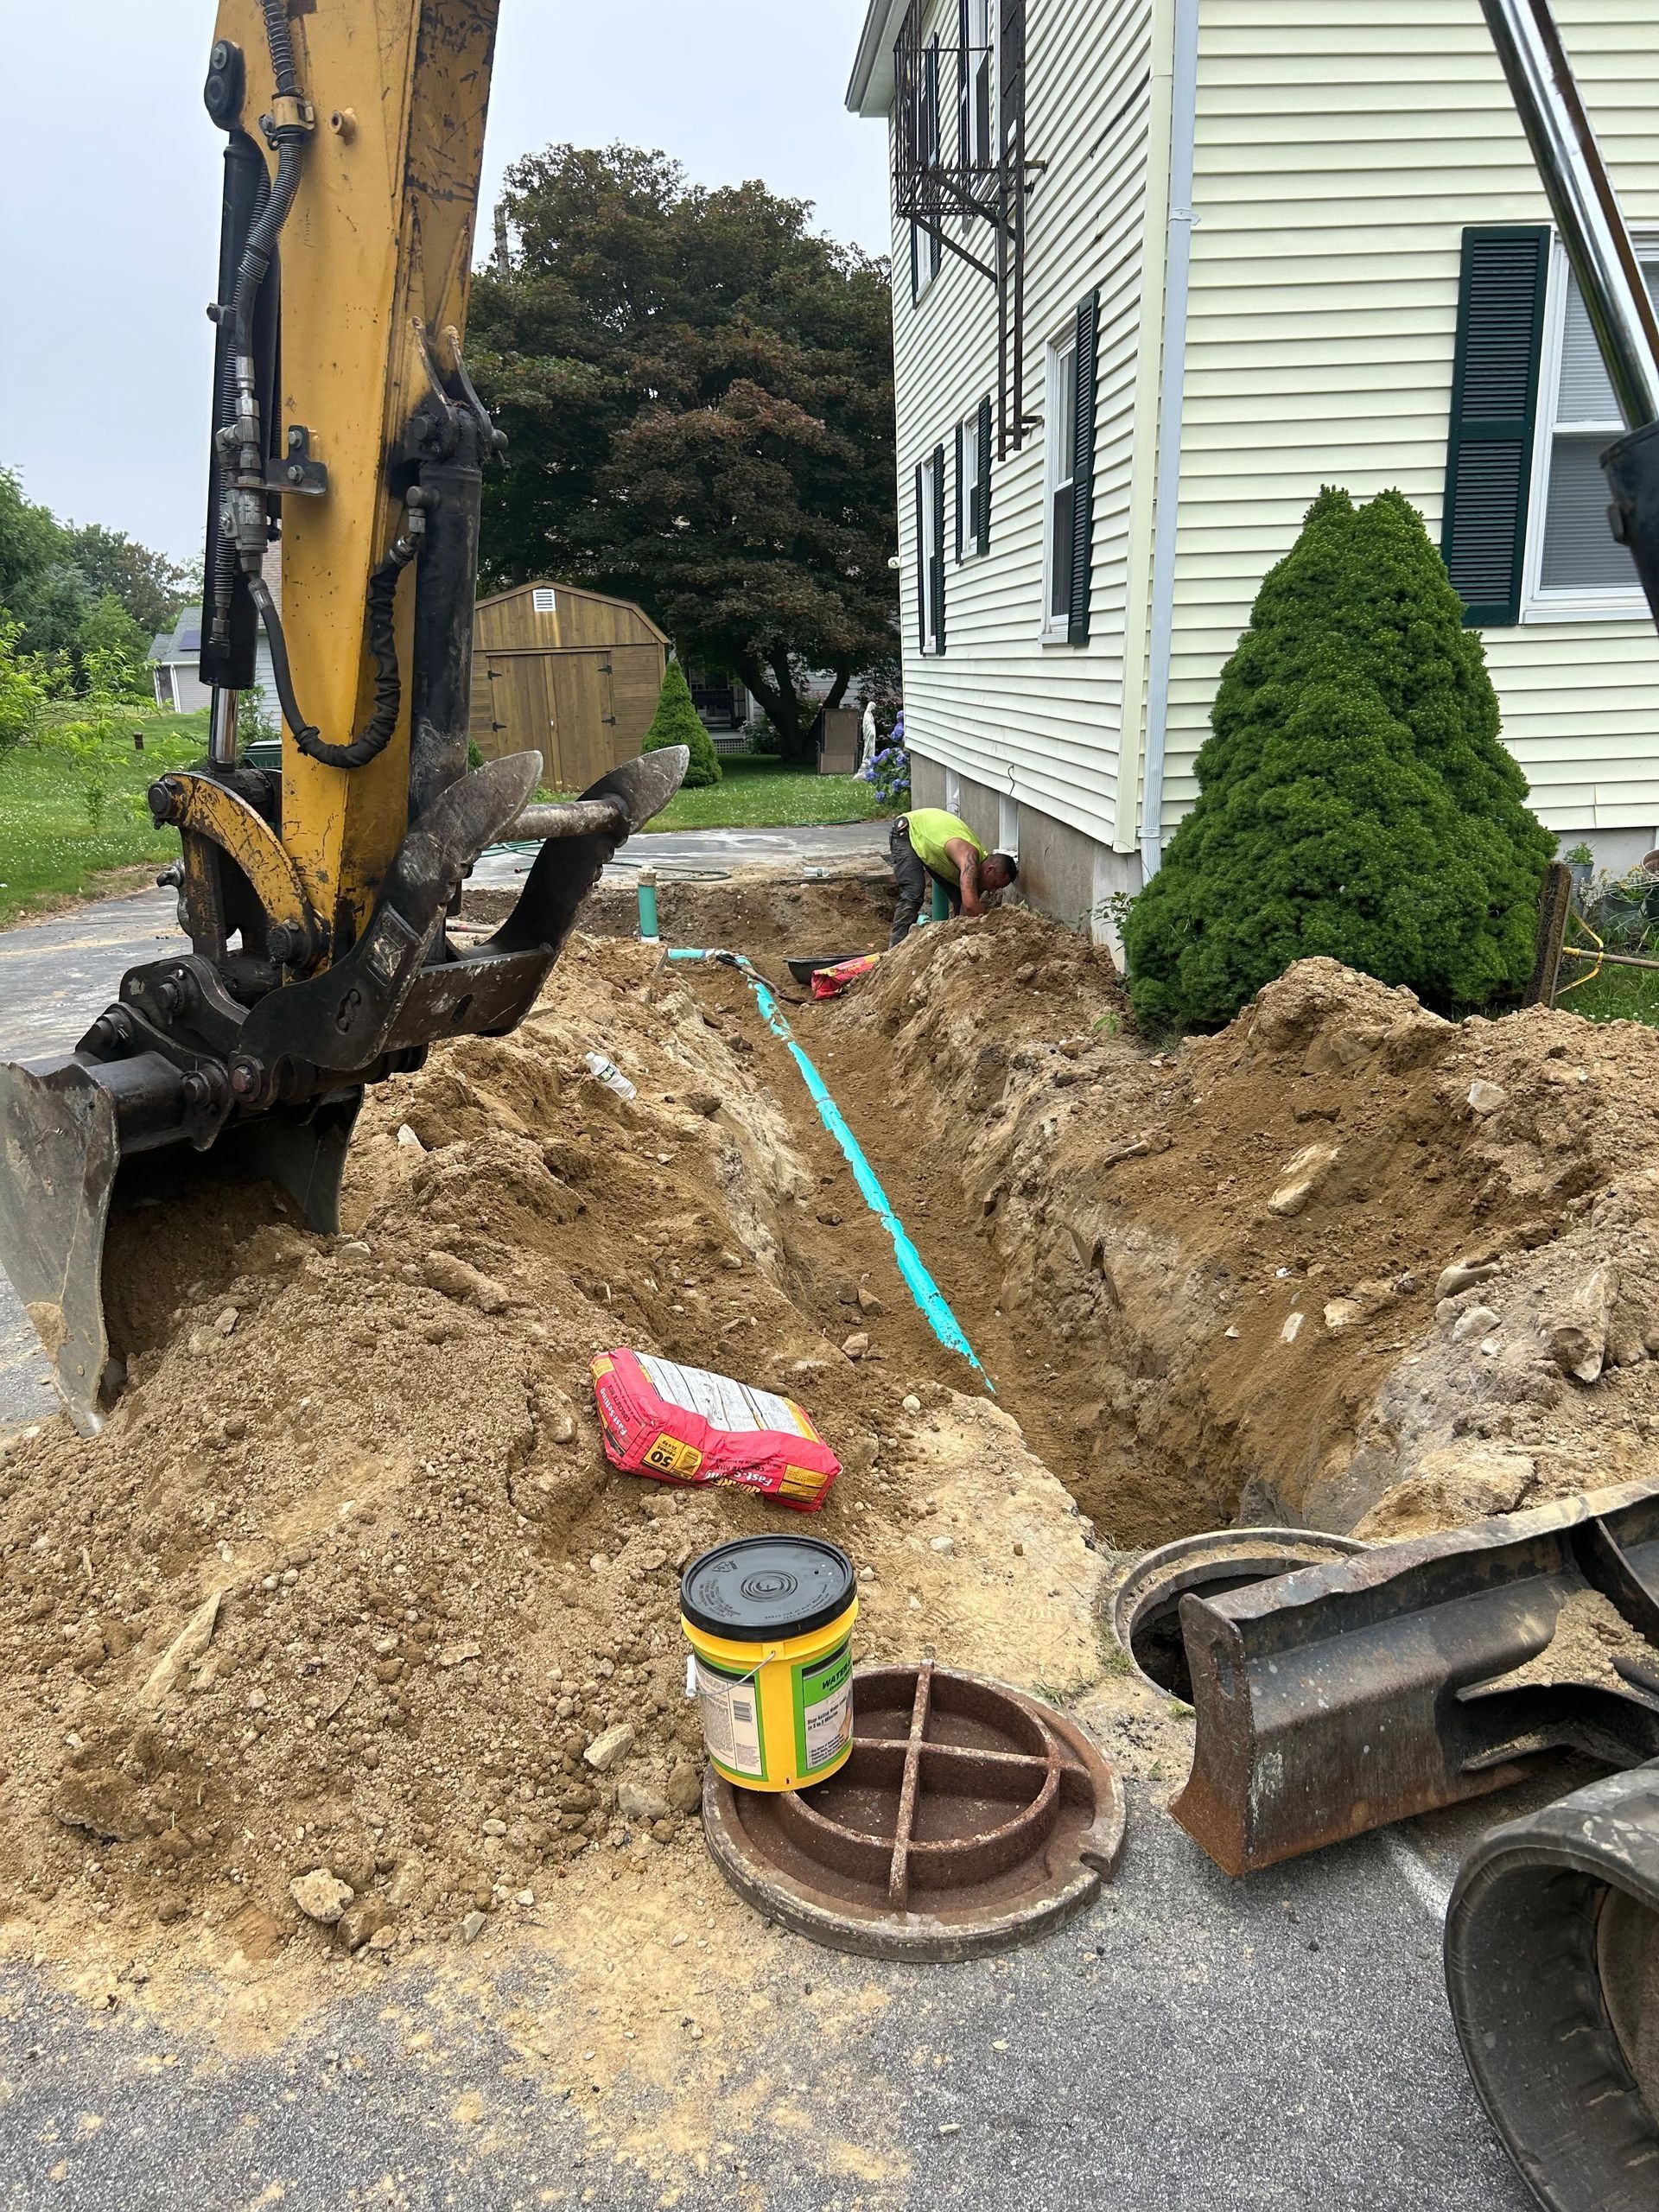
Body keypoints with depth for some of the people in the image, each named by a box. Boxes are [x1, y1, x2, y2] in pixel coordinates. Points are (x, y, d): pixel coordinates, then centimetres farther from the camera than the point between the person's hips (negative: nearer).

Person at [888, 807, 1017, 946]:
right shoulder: (969, 857, -37)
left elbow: (967, 906, -3)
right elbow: (970, 904, -50)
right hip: (906, 832, -8)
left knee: (959, 897, 0)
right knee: (913, 895, -24)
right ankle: (896, 947, -21)